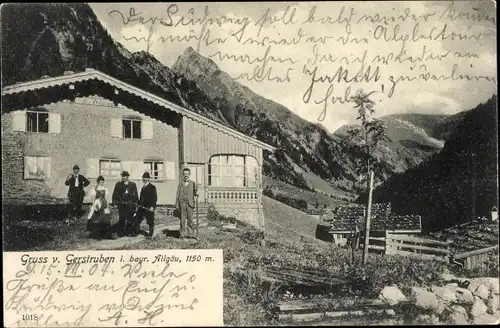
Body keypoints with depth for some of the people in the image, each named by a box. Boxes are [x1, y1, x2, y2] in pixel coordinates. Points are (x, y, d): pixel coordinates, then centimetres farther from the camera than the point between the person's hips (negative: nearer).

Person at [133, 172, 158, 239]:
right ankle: (135, 232, 13)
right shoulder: (143, 187, 16)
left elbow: (155, 197, -12)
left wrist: (152, 206, -19)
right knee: (137, 220, 4)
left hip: (149, 208, -7)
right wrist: (139, 204, 14)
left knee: (150, 222, 2)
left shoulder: (152, 187, -7)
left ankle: (150, 235, 13)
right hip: (142, 207, 7)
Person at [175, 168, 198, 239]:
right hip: (182, 203, 0)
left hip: (190, 203, 0)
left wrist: (196, 194, -18)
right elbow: (178, 195, 8)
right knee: (182, 219, 1)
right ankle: (183, 234, 7)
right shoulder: (180, 183, 11)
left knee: (190, 219, -2)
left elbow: (194, 192, 6)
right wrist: (177, 205, 2)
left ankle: (190, 234, 3)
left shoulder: (192, 183, 11)